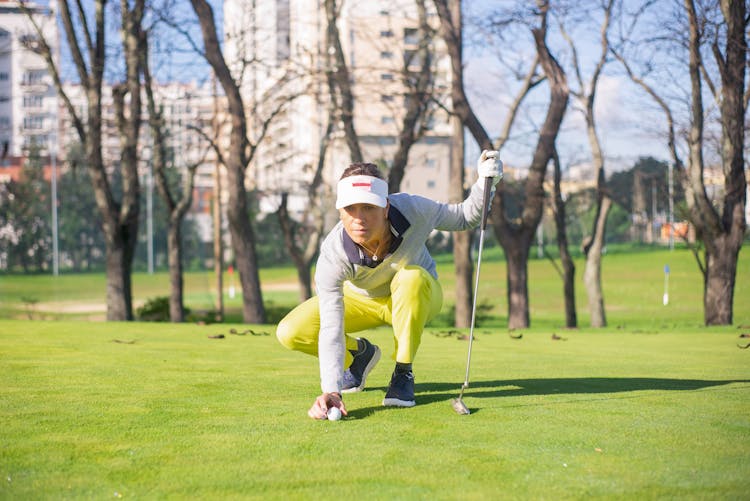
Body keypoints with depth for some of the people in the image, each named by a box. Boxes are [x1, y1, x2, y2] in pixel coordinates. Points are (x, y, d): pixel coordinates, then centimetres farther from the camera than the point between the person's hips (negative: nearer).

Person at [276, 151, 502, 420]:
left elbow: (464, 218, -14)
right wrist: (330, 390, -52)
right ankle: (360, 353, 13)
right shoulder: (332, 255, -36)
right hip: (361, 301, 1)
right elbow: (331, 327, -39)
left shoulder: (411, 209, -33)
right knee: (290, 333, -19)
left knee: (411, 277, -39)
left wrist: (485, 181, -35)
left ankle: (404, 373, -17)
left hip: (417, 298, -1)